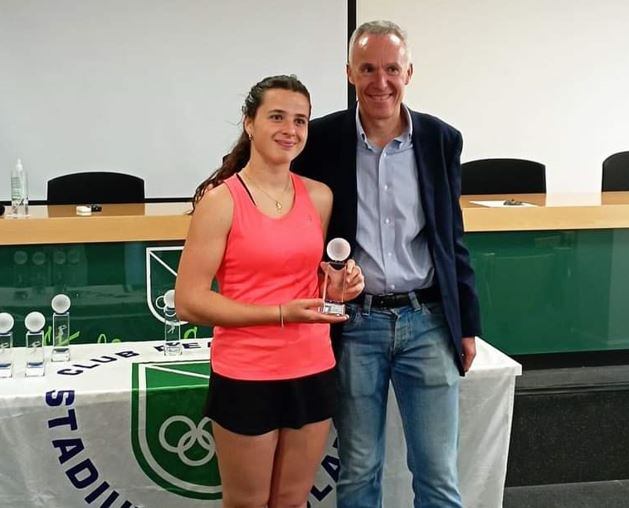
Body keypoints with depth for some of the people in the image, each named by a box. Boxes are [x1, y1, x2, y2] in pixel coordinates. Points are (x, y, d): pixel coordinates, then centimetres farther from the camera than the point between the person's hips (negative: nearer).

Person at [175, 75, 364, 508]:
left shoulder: (320, 196, 4)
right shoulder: (221, 200, -12)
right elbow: (189, 301, -15)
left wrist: (339, 286, -4)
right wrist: (282, 313, -21)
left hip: (313, 372, 5)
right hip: (246, 378, -5)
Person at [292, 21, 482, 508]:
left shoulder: (442, 139, 2)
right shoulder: (321, 139, -3)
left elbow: (453, 239, 8)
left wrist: (468, 324, 7)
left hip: (428, 322, 1)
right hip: (354, 325, -1)